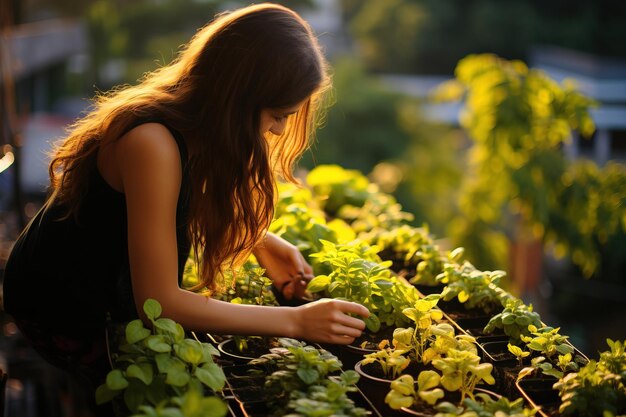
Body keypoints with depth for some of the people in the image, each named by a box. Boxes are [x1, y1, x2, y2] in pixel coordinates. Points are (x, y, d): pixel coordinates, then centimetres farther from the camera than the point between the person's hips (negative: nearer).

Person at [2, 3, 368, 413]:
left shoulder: (187, 115, -9)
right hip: (62, 314, -8)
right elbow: (157, 300, -33)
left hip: (115, 283, 8)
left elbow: (199, 205, 11)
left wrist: (261, 242, -9)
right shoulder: (152, 144, -35)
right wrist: (295, 321, -30)